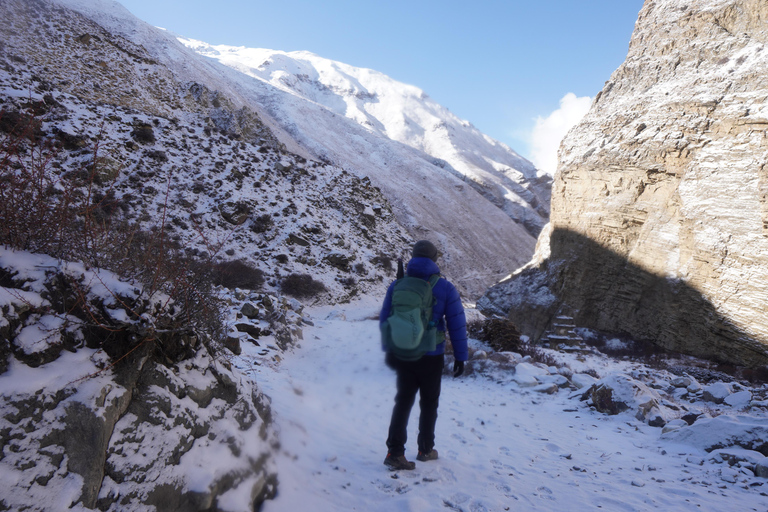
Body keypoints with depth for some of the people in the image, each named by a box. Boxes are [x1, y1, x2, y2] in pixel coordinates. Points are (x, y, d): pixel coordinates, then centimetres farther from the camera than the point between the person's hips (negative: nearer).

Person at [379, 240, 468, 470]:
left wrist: (389, 350, 16)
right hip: (432, 357, -2)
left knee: (403, 401, 13)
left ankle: (395, 452, 6)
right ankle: (426, 449, 28)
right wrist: (460, 357, 0)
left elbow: (385, 319, 5)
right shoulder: (445, 288, -9)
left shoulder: (397, 285, -1)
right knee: (429, 403, 16)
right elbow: (457, 324, -8)